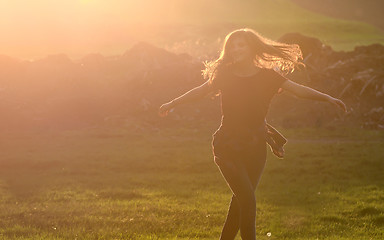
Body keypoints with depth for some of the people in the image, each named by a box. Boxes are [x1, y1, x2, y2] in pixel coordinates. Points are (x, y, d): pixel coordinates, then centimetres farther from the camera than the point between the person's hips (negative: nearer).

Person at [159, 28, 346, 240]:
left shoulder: (267, 76, -1)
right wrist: (172, 104, 25)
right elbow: (200, 91, 16)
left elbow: (300, 90, -4)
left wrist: (327, 98, -17)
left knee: (241, 199, 9)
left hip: (255, 147, 2)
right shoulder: (225, 75, 0)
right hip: (227, 146, -2)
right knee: (247, 199, -14)